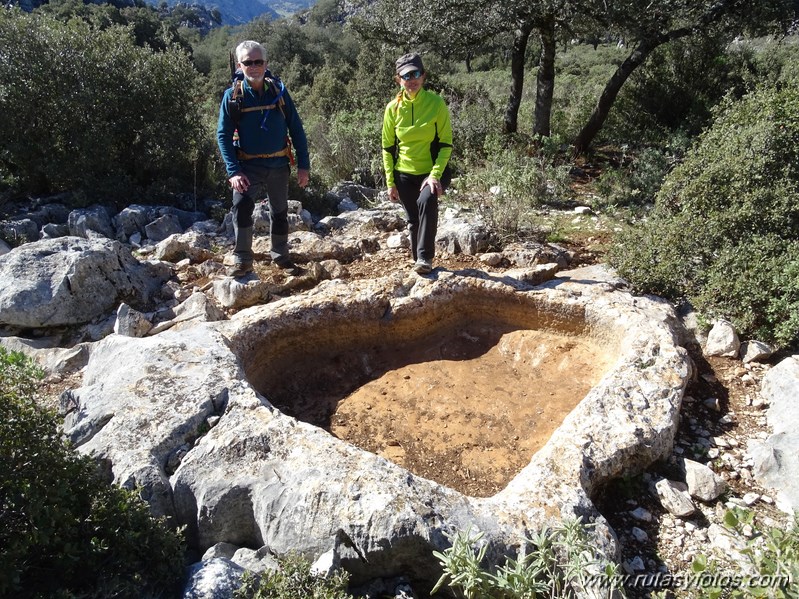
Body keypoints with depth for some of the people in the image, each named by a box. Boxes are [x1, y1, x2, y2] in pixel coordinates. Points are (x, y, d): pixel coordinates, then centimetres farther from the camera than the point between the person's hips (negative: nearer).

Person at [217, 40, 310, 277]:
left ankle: (281, 256, 34)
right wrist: (233, 171, -19)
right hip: (249, 166, -2)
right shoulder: (233, 96, -6)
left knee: (280, 212, 15)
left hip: (279, 166, 2)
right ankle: (242, 260, -12)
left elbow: (296, 129, 1)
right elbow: (223, 135, -7)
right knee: (241, 206, -24)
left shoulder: (279, 91, -2)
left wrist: (303, 165, -3)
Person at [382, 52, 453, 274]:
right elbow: (388, 148, 4)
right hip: (404, 174, 3)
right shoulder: (393, 108, -2)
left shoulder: (436, 103, -9)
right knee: (413, 220, 6)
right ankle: (418, 261, 26)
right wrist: (390, 183, 0)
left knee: (426, 201, -30)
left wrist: (435, 175, -19)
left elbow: (445, 144, -8)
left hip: (432, 171, -3)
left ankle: (425, 258, -21)